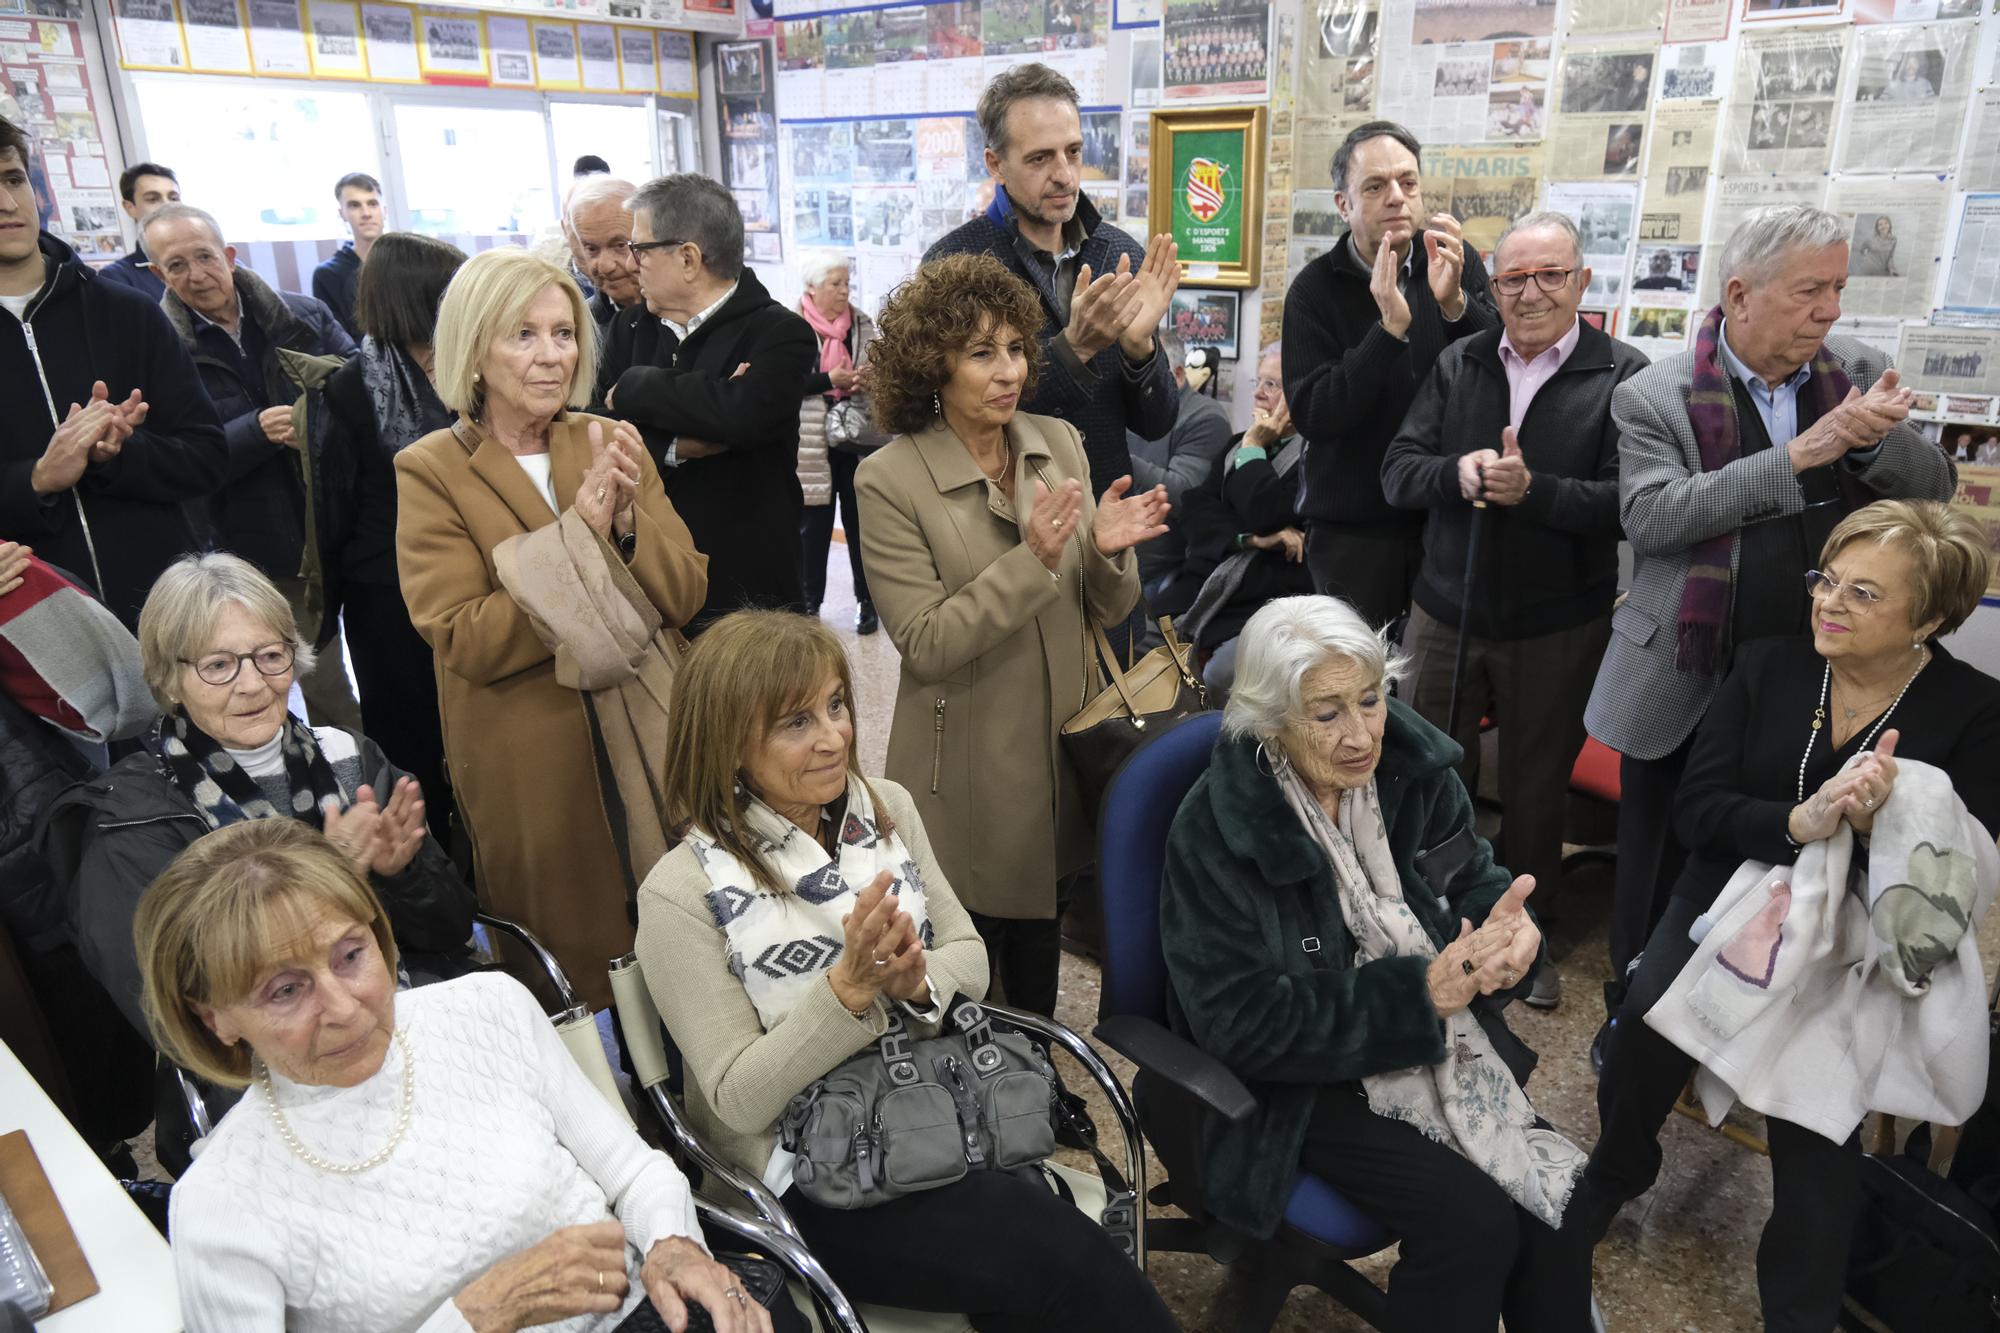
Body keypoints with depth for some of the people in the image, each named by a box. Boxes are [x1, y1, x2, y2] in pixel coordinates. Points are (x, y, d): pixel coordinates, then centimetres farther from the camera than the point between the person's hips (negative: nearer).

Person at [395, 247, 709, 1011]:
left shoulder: (613, 446, 3)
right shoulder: (432, 471, -7)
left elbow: (685, 596, -2)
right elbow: (463, 640, -16)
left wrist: (626, 524, -21)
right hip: (533, 763, -3)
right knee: (572, 960, 12)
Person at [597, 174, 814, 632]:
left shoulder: (781, 333, -8)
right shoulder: (631, 327, 10)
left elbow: (743, 411, -28)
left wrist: (635, 388, -13)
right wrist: (674, 448, -17)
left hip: (749, 593, -5)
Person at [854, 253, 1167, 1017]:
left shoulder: (1059, 444, 0)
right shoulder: (891, 480, -14)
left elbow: (1104, 611, 3)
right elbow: (925, 645, -17)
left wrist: (1107, 550, -19)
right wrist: (1031, 562, -27)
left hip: (1062, 754, 4)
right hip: (965, 775, -4)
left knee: (1040, 946, 21)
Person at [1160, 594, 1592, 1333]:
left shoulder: (1412, 765, -7)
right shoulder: (1215, 828, -22)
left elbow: (1474, 882, 4)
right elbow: (1241, 1023, -21)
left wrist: (1508, 928, -21)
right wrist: (1418, 993, -27)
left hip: (1437, 1045, 5)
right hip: (1294, 1081, -5)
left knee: (1563, 1199, -13)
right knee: (1473, 1224, -20)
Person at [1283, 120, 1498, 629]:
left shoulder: (1454, 263, 1)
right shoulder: (1314, 290, -6)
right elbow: (1312, 416, -16)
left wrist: (1455, 303, -22)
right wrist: (1390, 328, -25)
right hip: (1351, 526, -2)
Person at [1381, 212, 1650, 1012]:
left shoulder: (1623, 377, -7)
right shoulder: (1456, 365, 4)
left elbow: (1628, 503, -15)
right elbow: (1398, 472, -1)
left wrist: (1532, 490, -27)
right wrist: (1457, 472, -20)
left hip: (1558, 630, -2)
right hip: (1448, 615, 3)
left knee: (1537, 788, 14)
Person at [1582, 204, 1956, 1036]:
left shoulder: (1859, 377, 4)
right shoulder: (1655, 398, -8)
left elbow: (1935, 491, 2)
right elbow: (1649, 516, -20)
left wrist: (1880, 437, -19)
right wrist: (1797, 455, -25)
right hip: (1685, 686, -3)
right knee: (1657, 876, 13)